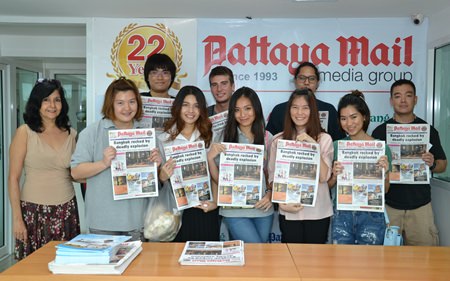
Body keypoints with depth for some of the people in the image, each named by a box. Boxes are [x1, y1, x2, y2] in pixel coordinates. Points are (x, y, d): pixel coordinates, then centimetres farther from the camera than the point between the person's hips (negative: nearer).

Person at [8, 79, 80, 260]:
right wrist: (17, 218, -7)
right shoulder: (25, 132, -3)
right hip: (34, 211, -3)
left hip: (66, 210, 3)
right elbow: (13, 178, -4)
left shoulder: (71, 134, 7)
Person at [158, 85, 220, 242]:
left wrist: (214, 202, -5)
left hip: (205, 209, 1)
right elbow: (161, 176, 7)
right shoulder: (164, 138, 3)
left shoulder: (209, 137, 5)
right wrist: (162, 176, -14)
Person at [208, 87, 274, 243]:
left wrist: (270, 194, -9)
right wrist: (210, 158, -17)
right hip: (234, 211, -3)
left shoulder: (267, 138, 2)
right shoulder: (224, 138, -3)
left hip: (263, 209, 3)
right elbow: (218, 180, -1)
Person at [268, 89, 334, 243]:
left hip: (318, 212, 0)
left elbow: (323, 177, -11)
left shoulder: (324, 139, -2)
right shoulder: (278, 140, 1)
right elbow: (272, 177, 3)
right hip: (289, 212, 1)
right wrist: (282, 203, -9)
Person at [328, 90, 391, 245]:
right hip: (341, 215, 1)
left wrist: (384, 172, -15)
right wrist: (334, 176, -12)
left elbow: (385, 190, 3)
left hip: (371, 215, -1)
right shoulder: (336, 146, 1)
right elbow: (328, 185, 8)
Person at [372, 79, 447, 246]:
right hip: (388, 205, -1)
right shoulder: (380, 131, 4)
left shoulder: (428, 130, 6)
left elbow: (443, 165, 11)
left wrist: (432, 164, -10)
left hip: (420, 205, 1)